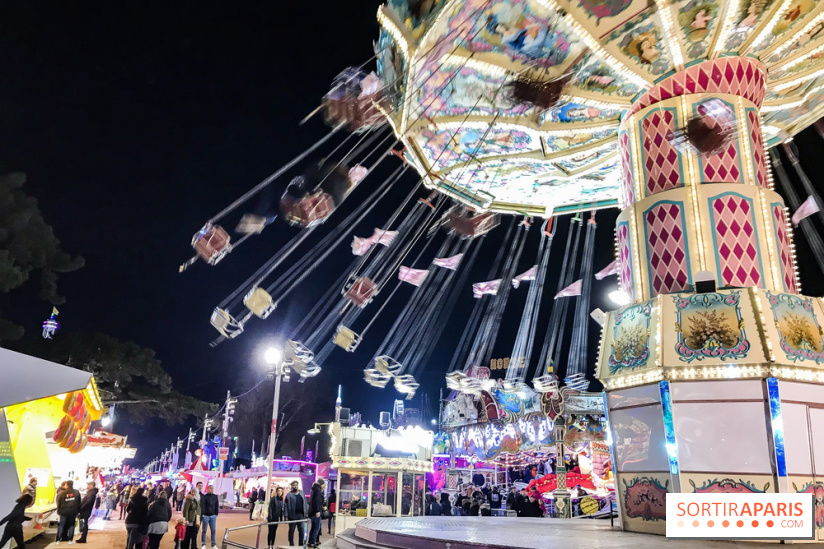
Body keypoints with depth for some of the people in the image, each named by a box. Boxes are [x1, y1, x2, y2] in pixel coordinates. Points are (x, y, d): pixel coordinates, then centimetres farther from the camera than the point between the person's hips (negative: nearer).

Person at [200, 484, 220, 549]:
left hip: (213, 516, 4)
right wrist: (202, 514, -11)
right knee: (204, 530, 5)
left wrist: (216, 514, 10)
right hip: (206, 516, -3)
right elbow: (202, 506, -6)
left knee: (213, 530, 3)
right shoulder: (204, 496, -3)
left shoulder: (215, 497, 10)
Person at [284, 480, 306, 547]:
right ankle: (291, 545, 14)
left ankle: (301, 545, 8)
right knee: (291, 531, 5)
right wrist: (287, 515, -14)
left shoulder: (302, 493, 13)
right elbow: (287, 506, -7)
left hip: (301, 515, 4)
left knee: (302, 530, 1)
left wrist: (305, 514, 7)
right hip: (293, 516, -4)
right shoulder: (289, 495, -1)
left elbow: (305, 504, 13)